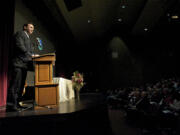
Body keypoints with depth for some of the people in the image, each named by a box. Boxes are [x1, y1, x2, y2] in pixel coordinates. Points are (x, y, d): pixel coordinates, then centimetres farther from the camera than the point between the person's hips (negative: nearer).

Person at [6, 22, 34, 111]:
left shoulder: (28, 38, 28)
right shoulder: (19, 34, 3)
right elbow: (20, 46, -12)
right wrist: (30, 55, -14)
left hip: (25, 64, 9)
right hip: (18, 63, -9)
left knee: (21, 85, 7)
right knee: (15, 84, -12)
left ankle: (16, 104, 12)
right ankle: (11, 104, -10)